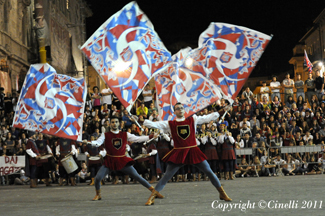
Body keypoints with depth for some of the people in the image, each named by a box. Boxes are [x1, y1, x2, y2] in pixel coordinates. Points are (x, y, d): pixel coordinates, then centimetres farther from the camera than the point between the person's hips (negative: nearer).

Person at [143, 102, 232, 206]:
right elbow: (154, 124, -5)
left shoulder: (193, 120, 6)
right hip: (178, 153, -1)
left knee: (209, 172, 3)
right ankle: (151, 198, -1)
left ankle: (222, 193, 17)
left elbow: (209, 117, 4)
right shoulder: (169, 124, 2)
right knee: (166, 176, -4)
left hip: (193, 152, 1)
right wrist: (146, 122, -23)